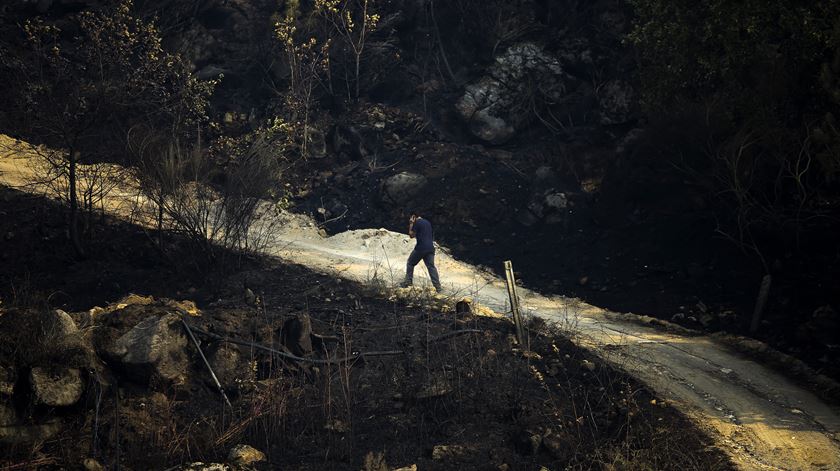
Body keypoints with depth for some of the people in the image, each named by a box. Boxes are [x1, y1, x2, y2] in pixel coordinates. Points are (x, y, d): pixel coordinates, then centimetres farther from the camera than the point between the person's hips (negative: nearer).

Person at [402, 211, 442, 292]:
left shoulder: (417, 223, -5)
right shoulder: (427, 222, 18)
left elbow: (411, 235, -1)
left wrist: (411, 224, 3)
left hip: (421, 248, -6)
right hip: (430, 248, 6)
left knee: (410, 263, 11)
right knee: (431, 266, 5)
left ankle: (408, 283, 9)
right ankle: (437, 286, -5)